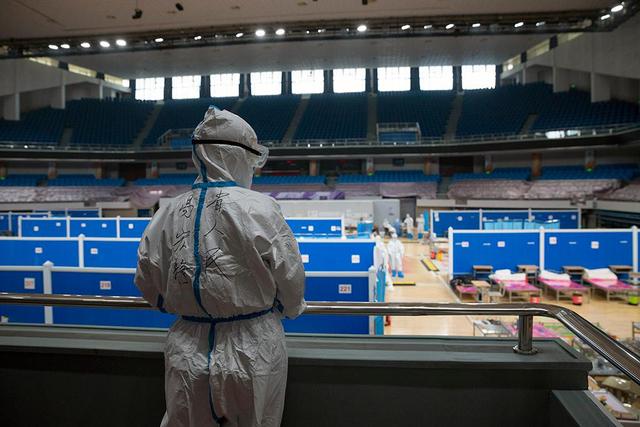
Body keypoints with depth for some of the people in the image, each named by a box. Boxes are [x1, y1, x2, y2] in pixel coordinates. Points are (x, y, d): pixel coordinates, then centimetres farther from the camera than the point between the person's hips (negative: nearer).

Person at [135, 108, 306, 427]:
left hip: (187, 355, 3)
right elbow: (290, 277, -10)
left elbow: (149, 284, 4)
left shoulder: (170, 212, -5)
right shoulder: (258, 208, -16)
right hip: (252, 355, -3)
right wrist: (292, 308, 12)